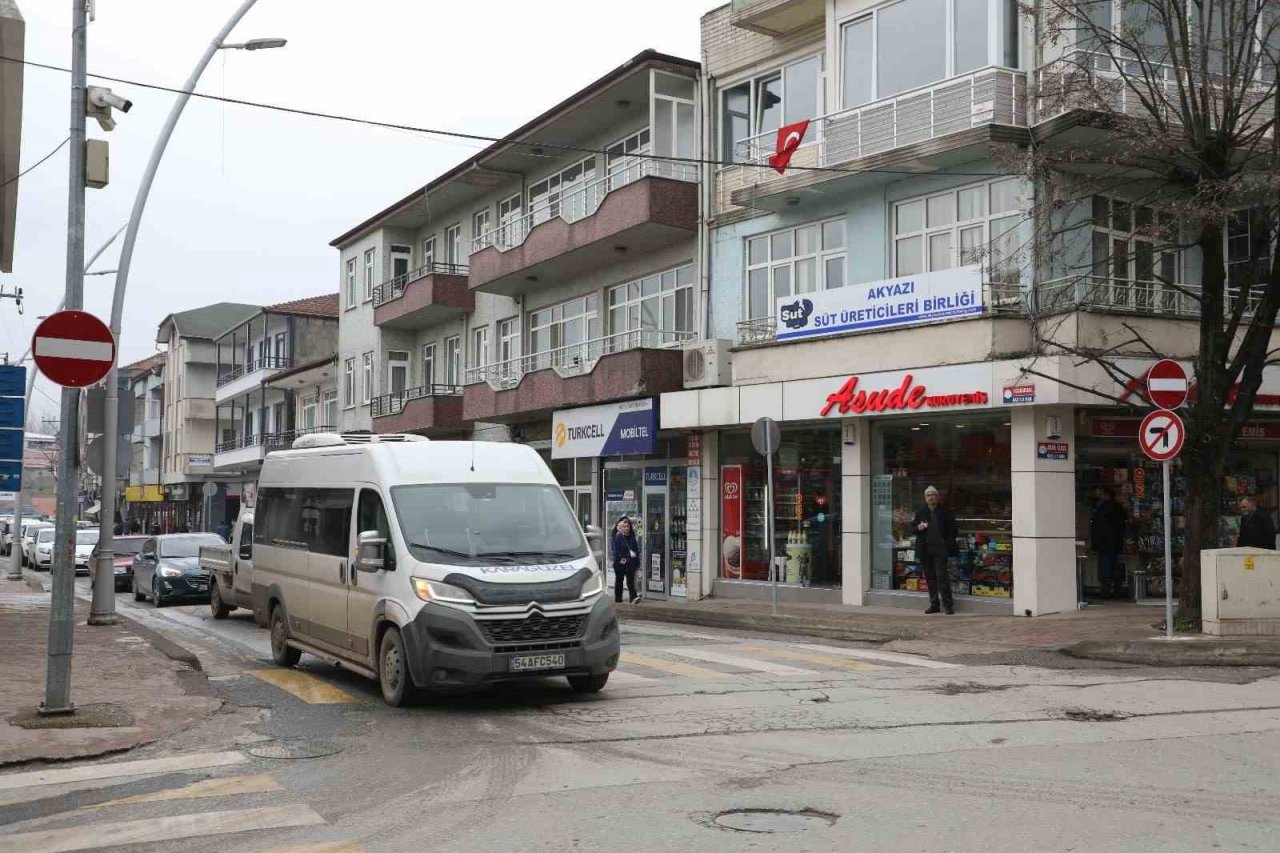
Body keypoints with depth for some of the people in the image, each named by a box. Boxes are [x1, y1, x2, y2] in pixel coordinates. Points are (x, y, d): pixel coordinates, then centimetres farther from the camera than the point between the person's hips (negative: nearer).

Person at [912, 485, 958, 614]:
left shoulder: (945, 512, 3)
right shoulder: (921, 512, 11)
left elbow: (952, 530, 5)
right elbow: (913, 528, 17)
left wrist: (948, 544, -6)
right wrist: (918, 528, -5)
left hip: (940, 548, -4)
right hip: (925, 549, 4)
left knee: (942, 576, -10)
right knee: (930, 577, 7)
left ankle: (948, 604, -5)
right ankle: (934, 605, 13)